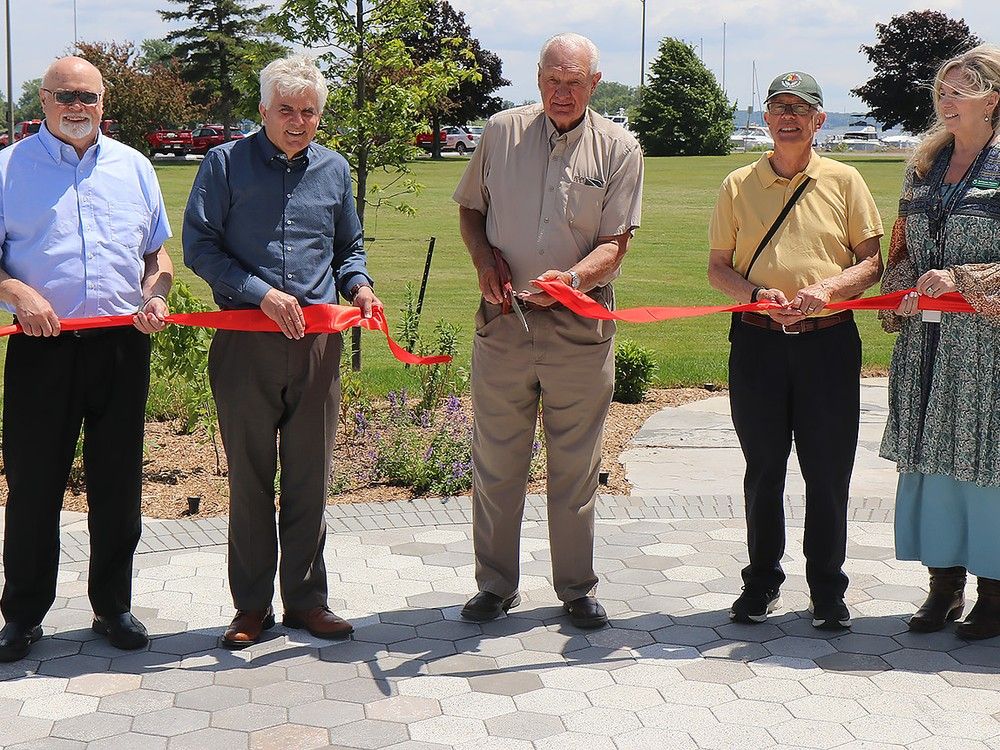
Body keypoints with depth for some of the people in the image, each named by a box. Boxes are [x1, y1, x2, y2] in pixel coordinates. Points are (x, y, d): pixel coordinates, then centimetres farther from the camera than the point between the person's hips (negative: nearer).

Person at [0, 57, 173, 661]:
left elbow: (158, 250, 18)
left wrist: (157, 294, -2)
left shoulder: (133, 167, 13)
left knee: (118, 485, 9)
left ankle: (113, 606, 23)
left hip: (123, 345, 2)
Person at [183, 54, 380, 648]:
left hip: (318, 342, 3)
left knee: (311, 478, 8)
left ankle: (307, 599, 21)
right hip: (245, 343, -3)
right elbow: (199, 246, -3)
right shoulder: (227, 163, 0)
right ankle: (252, 605, 17)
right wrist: (262, 293, -14)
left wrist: (358, 286, 0)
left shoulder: (334, 169, 11)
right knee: (249, 477, 5)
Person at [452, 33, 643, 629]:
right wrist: (484, 257, -4)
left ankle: (578, 587, 21)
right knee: (496, 461, 7)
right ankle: (496, 584, 21)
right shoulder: (501, 132, 6)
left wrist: (574, 277, -23)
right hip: (503, 318, 1)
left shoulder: (619, 149, 1)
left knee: (577, 467, 7)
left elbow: (615, 243, -3)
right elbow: (470, 209, 16)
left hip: (581, 327, -1)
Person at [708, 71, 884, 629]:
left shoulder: (844, 181, 6)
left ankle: (828, 589, 17)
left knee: (829, 473, 3)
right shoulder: (738, 185, 8)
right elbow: (718, 267, 10)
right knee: (763, 469, 8)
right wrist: (756, 294, -10)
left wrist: (827, 289, -14)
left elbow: (872, 261, 5)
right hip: (757, 341, 1)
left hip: (828, 339, -1)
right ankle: (762, 583, 22)